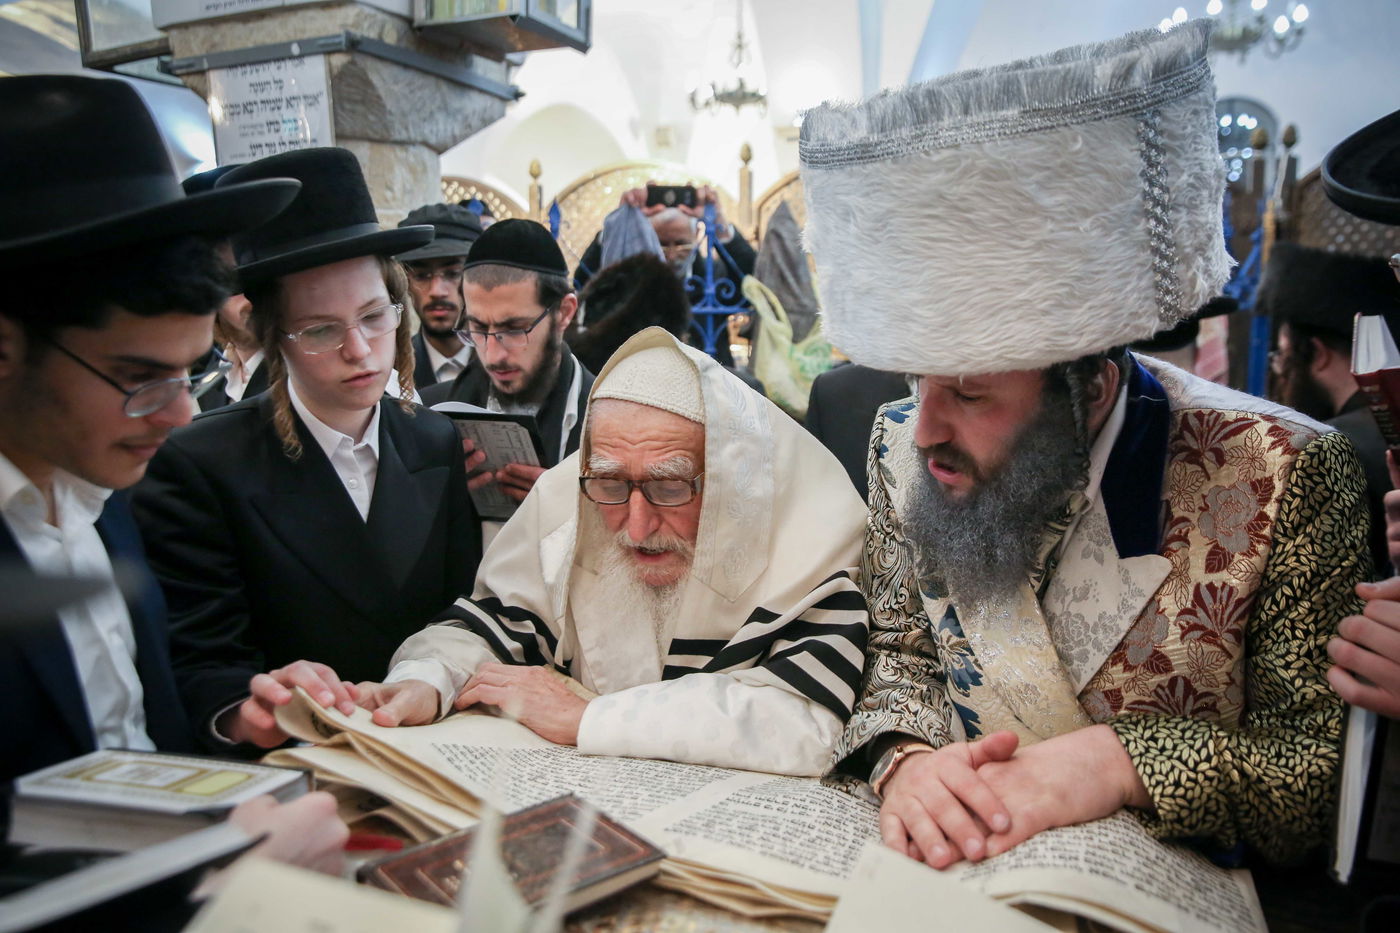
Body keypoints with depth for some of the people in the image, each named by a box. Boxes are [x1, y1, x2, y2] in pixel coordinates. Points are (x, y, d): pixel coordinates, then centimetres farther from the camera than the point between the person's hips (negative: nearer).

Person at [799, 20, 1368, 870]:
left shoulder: (1284, 475, -17)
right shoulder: (902, 449, -7)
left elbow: (1325, 767, -11)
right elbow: (901, 653, 1)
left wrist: (1119, 761, -26)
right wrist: (903, 758, -19)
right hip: (960, 868, 2)